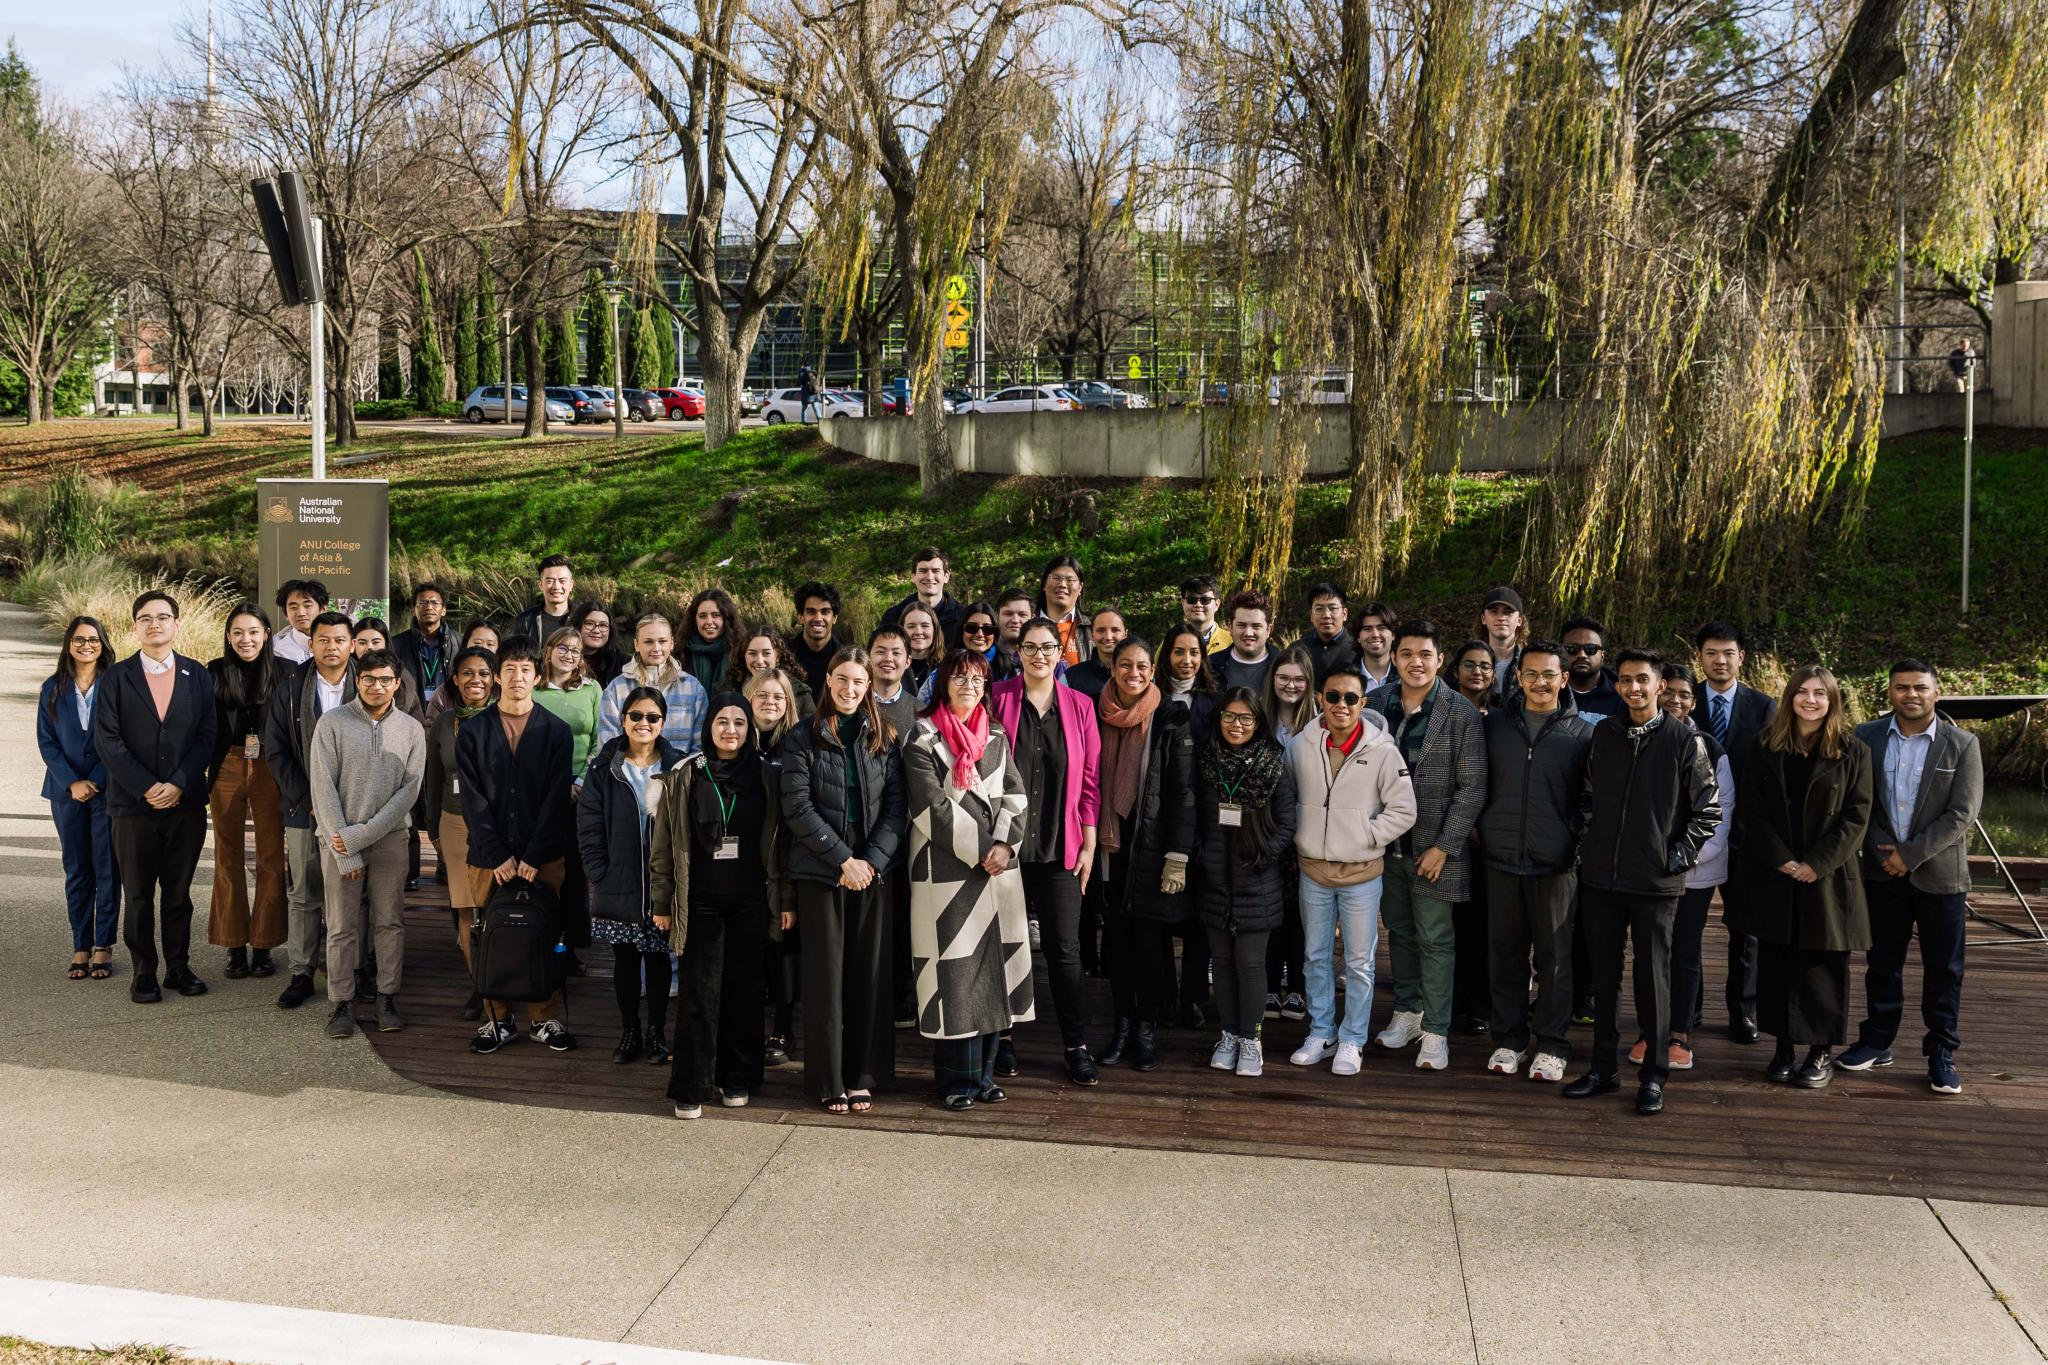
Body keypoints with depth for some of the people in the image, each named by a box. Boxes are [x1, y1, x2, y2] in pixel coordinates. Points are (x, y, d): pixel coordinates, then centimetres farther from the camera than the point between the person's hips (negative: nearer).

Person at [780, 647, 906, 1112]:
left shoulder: (883, 740, 8)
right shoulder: (803, 739, 1)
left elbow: (895, 808, 3)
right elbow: (798, 808, -7)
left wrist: (872, 861, -11)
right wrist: (843, 860, -12)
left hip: (872, 871, 2)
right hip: (820, 871, -2)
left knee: (870, 974, 4)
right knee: (826, 974, 1)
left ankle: (863, 1077, 13)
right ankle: (828, 1080, 9)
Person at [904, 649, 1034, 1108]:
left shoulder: (996, 736, 14)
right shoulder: (923, 738, -3)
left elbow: (1016, 794, 8)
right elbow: (933, 806, -11)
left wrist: (1005, 844, -9)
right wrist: (980, 850, -13)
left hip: (999, 866, 5)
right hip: (946, 869, -5)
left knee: (994, 968, 6)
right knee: (954, 972, -3)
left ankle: (984, 1072, 16)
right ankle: (956, 1079, 7)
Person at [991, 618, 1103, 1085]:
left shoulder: (1079, 706, 5)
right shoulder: (997, 698, -1)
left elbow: (1089, 780, 7)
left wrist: (1089, 843, 3)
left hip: (1059, 848, 1)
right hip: (1005, 844, -1)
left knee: (1065, 949, 2)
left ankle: (1077, 1046, 10)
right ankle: (1001, 1038, 21)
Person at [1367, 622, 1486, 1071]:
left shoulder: (1461, 713, -9)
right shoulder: (1375, 704, 2)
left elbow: (1472, 788, -9)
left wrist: (1443, 846, -12)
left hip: (1435, 847, -4)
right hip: (1386, 844, 4)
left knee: (1435, 940, 1)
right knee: (1399, 933, 15)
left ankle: (1435, 1030, 10)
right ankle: (1407, 1010, 30)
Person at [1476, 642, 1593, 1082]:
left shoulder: (1582, 733, 2)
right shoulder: (1495, 724, 7)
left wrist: (1581, 846, 1)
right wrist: (1480, 829, 8)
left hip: (1556, 864, -2)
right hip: (1502, 860, 2)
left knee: (1555, 955, 3)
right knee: (1505, 952, 8)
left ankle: (1551, 1046, 13)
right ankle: (1508, 1040, 19)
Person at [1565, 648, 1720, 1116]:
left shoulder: (1684, 742, -4)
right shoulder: (1602, 734, 7)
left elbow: (1709, 809, -1)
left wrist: (1679, 855, -5)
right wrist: (1589, 843, 8)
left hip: (1656, 883, -4)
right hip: (1600, 878, 4)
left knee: (1653, 978, 3)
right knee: (1604, 976, 10)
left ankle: (1654, 1076, 13)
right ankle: (1604, 1068, 20)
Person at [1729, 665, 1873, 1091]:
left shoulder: (1852, 752, -1)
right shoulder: (1766, 746, 3)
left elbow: (1856, 817, -5)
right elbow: (1753, 810, 1)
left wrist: (1816, 864, -12)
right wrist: (1782, 860, -10)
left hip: (1828, 876, -2)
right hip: (1774, 876, 2)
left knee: (1822, 965, 2)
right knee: (1775, 963, 6)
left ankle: (1821, 1051, 12)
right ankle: (1784, 1047, 16)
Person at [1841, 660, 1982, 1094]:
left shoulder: (1962, 745, -5)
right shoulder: (1866, 738, 0)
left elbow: (1962, 814, -10)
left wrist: (1910, 855, -14)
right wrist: (1883, 850, -10)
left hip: (1939, 873, -2)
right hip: (1882, 871, 2)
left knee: (1943, 968, 4)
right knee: (1882, 961, 12)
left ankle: (1941, 1054, 13)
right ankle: (1877, 1042, 23)